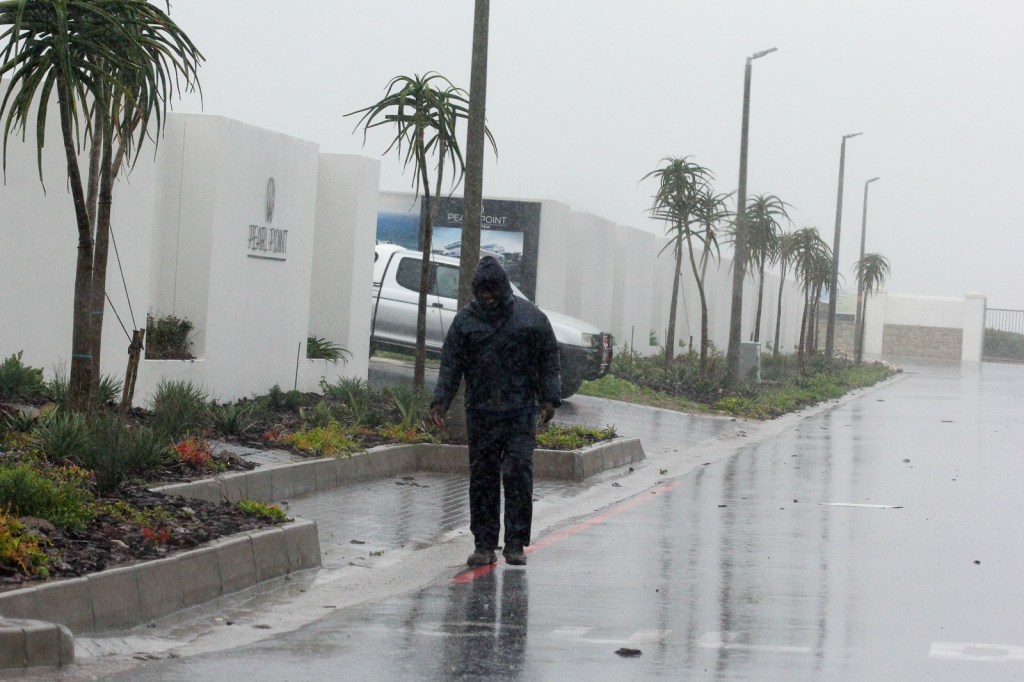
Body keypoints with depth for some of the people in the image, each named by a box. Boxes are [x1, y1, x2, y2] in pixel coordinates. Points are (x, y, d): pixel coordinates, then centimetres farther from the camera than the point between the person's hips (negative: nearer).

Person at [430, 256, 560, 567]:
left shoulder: (531, 317, 5)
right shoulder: (465, 320, 7)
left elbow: (549, 362, 7)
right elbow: (450, 364, 6)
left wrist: (549, 399, -2)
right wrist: (440, 401, -4)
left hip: (521, 412, -1)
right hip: (481, 413, 2)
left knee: (518, 474, -7)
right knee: (482, 477, 3)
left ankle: (515, 544, -2)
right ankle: (484, 544, 8)